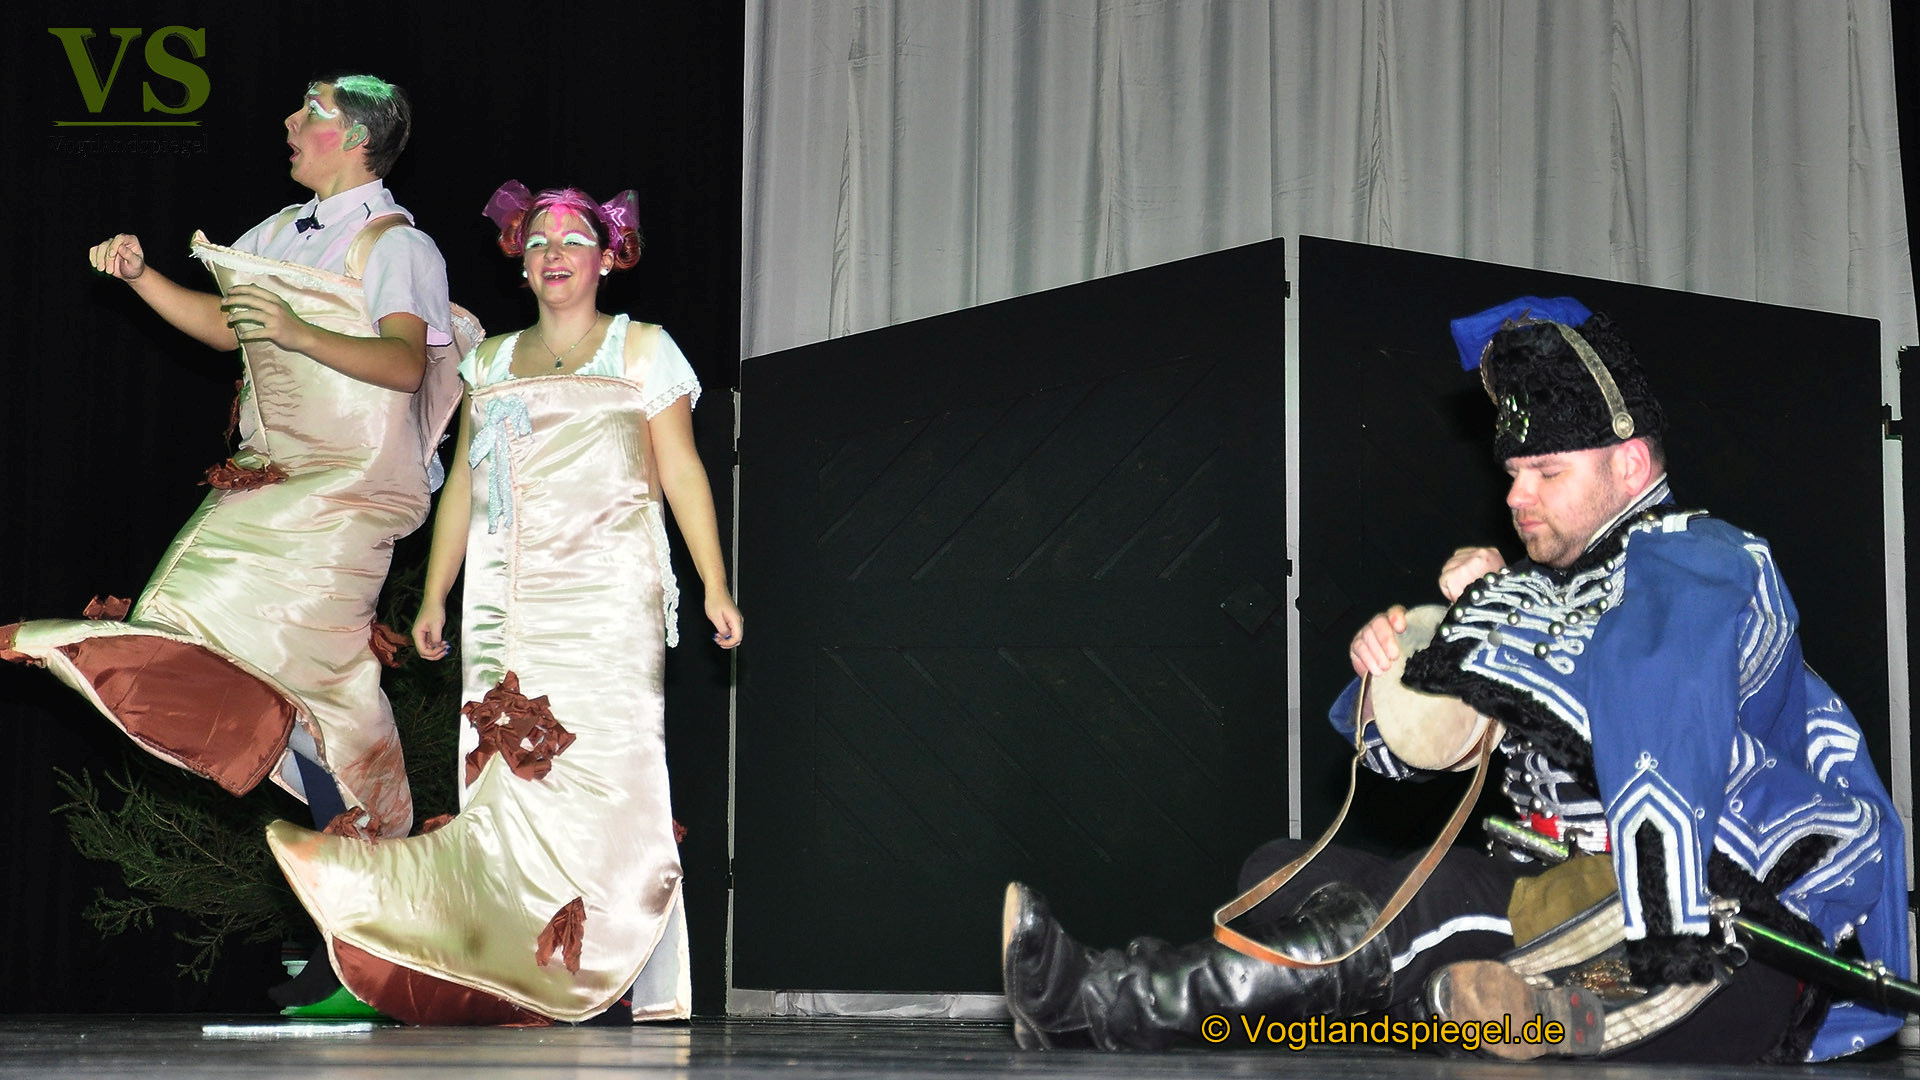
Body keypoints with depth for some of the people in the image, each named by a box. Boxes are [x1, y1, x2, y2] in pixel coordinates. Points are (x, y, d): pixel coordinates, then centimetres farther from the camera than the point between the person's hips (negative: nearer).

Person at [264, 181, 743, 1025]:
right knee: (509, 775, -6)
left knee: (606, 767, -14)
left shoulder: (641, 350, 10)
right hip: (506, 602, 4)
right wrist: (434, 596, 16)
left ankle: (649, 987, -12)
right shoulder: (491, 362, 20)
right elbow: (463, 483, 21)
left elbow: (681, 471, 4)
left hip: (607, 597, -4)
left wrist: (715, 586, -4)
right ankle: (521, 981, -7)